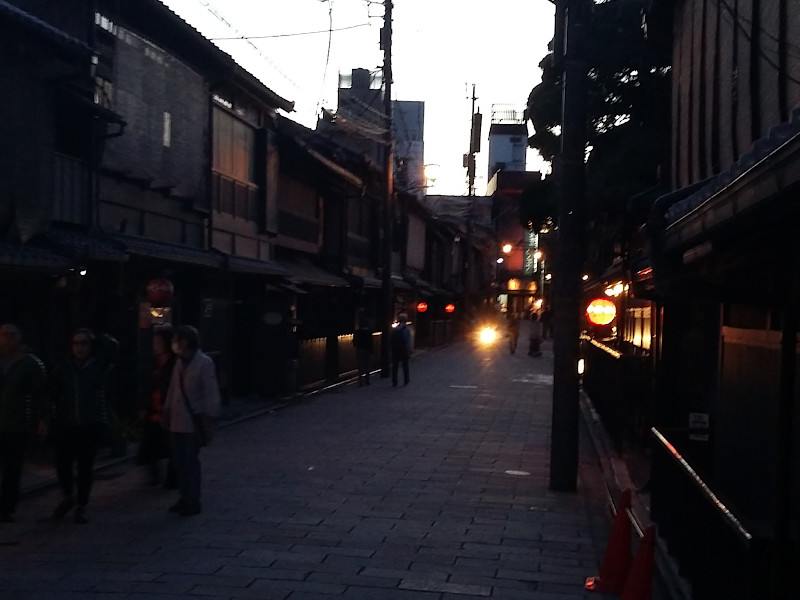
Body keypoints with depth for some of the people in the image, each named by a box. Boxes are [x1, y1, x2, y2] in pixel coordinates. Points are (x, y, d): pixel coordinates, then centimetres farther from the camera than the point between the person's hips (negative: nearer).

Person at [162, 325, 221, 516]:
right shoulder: (180, 363, 12)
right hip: (176, 422, 7)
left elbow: (211, 393, -12)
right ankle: (185, 498, 21)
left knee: (191, 463, -1)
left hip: (192, 423, -7)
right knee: (180, 462, 11)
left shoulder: (204, 363, -10)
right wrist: (166, 412, 15)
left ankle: (193, 502, 8)